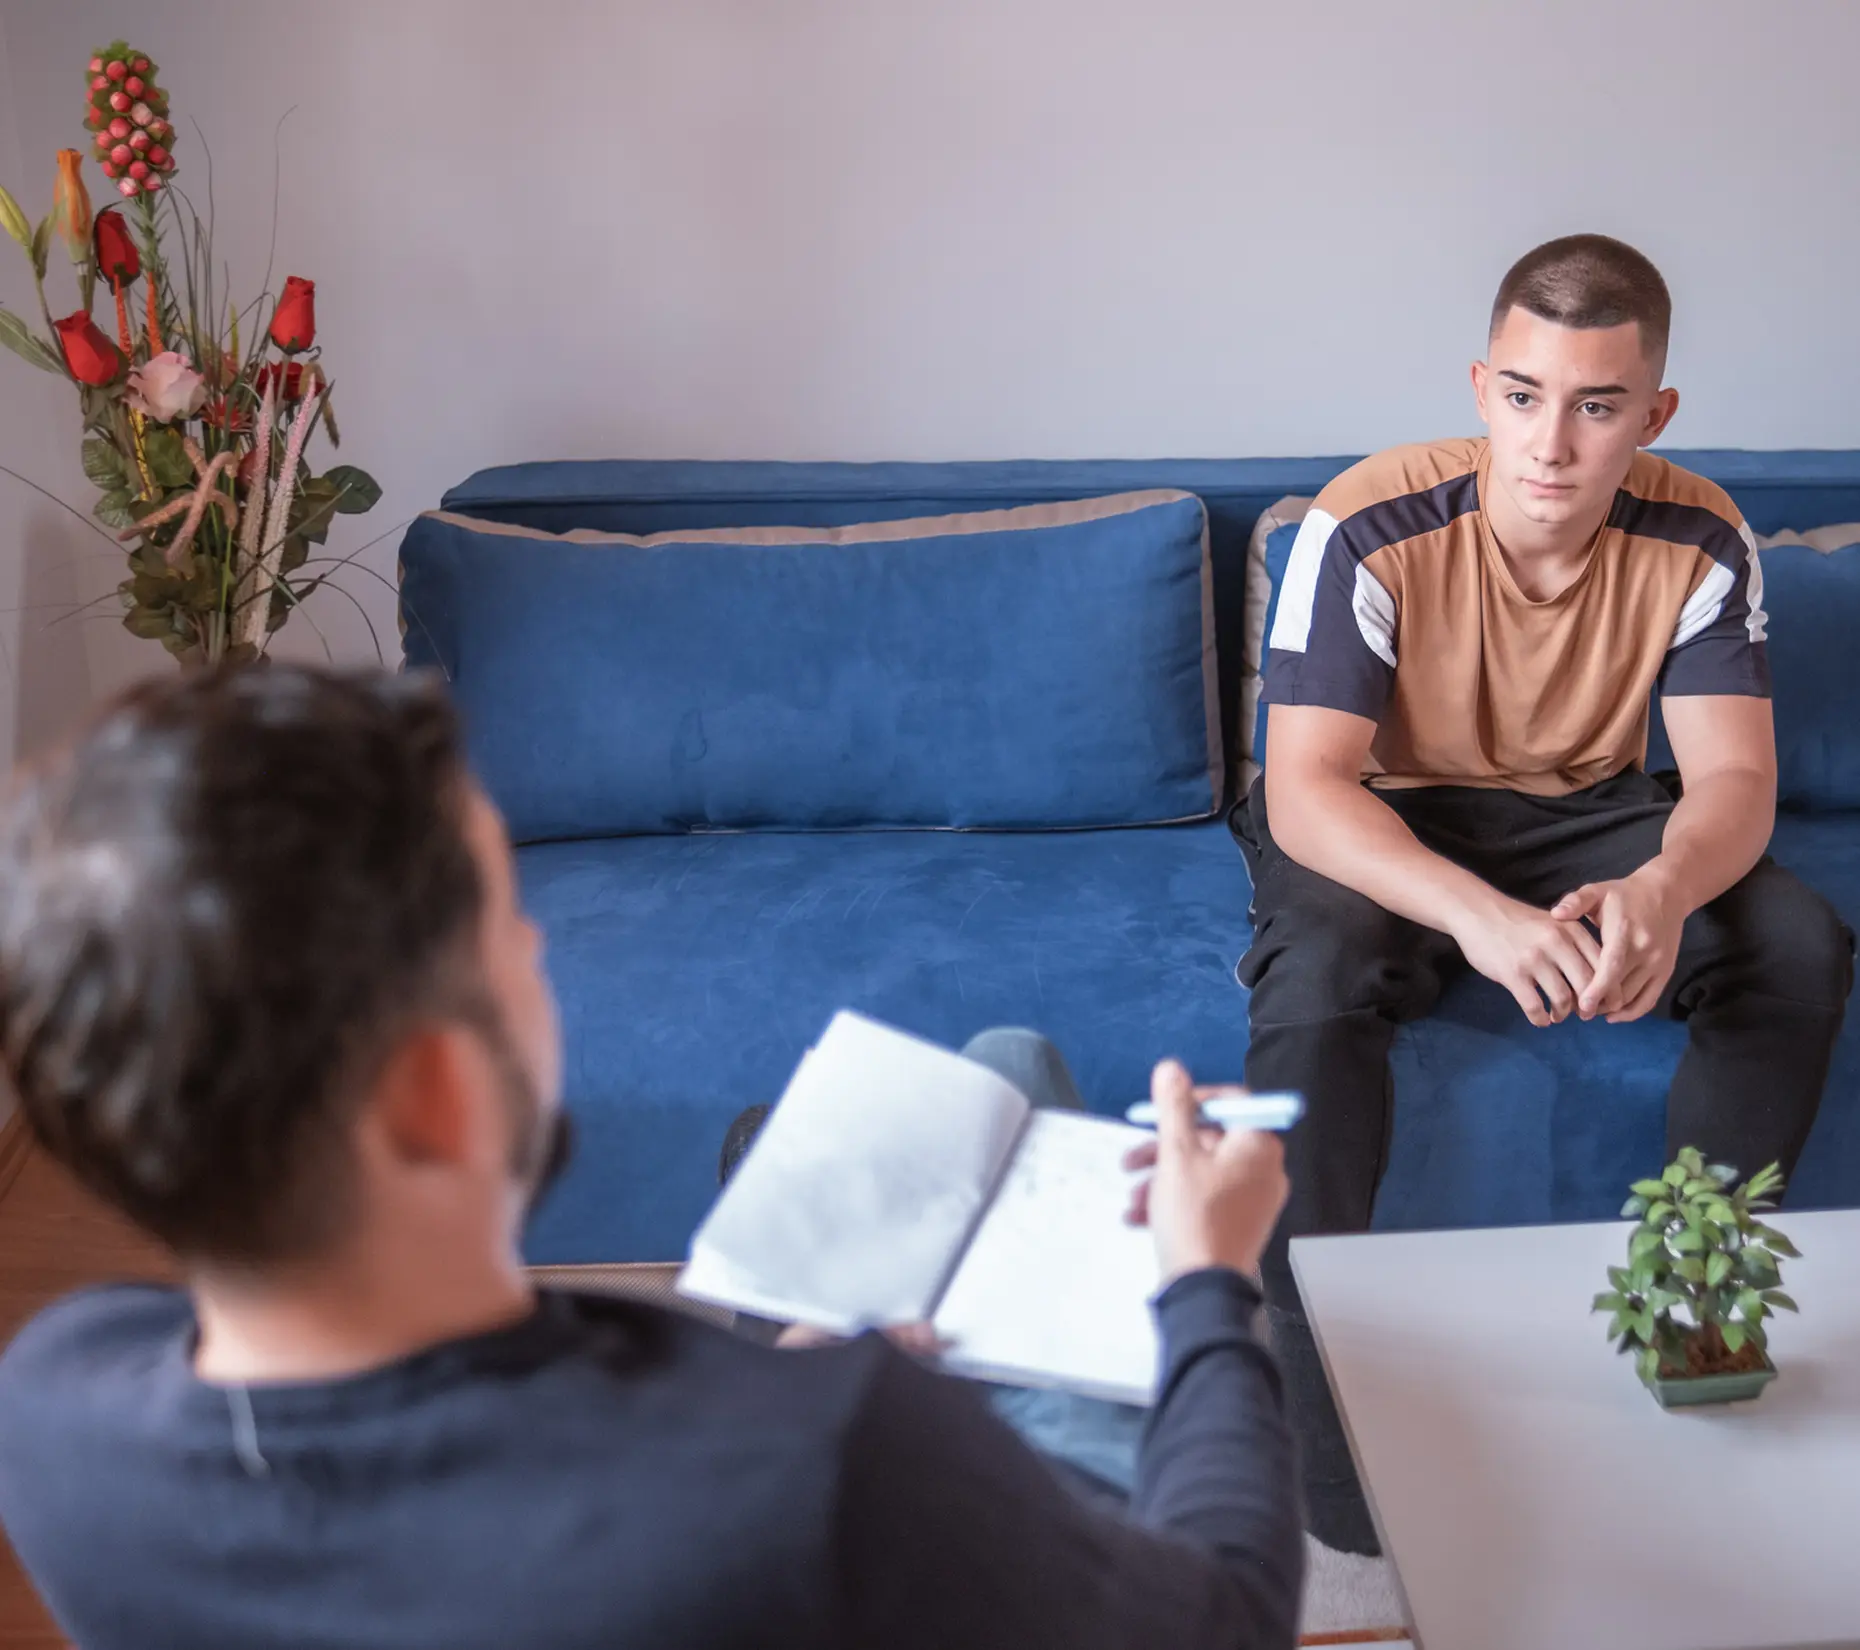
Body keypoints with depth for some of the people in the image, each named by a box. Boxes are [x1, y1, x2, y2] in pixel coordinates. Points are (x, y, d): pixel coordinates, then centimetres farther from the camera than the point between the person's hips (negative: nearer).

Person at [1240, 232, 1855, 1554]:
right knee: (1317, 981, -35)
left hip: (1583, 815, 4)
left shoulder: (1699, 541, -14)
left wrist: (1663, 891, -42)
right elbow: (1307, 787, -29)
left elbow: (1734, 774, -17)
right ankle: (1319, 1374, -23)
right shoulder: (1371, 529, -25)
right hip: (1379, 825, -3)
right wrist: (1479, 916, -47)